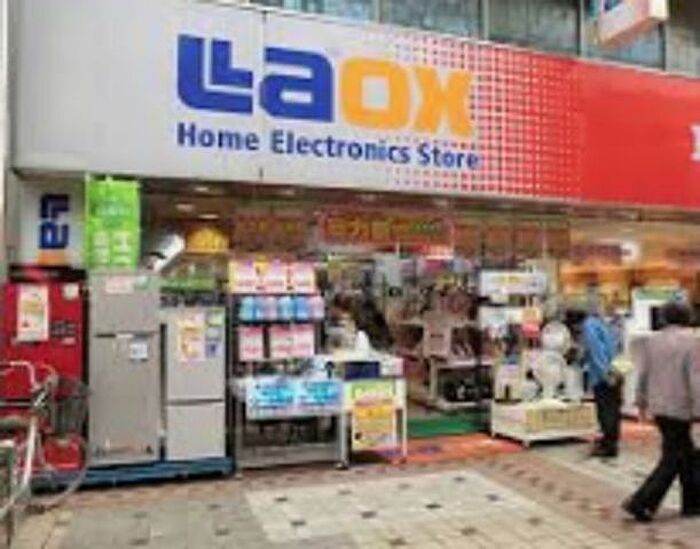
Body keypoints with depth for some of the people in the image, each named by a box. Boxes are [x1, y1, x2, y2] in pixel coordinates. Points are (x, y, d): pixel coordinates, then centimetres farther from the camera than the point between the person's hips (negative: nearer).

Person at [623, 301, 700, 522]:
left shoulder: (652, 340, 6)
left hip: (658, 407, 7)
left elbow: (643, 375, 10)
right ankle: (640, 503, 0)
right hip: (679, 408, -6)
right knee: (671, 460, 2)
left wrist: (642, 402, 19)